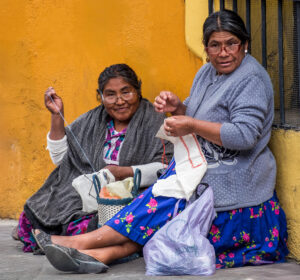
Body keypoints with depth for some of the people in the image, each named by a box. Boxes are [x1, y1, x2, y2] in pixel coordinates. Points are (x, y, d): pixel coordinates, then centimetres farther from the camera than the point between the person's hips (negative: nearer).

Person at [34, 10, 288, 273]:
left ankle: (84, 242, -19)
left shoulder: (251, 79, -14)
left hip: (231, 187, -8)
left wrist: (192, 126, -27)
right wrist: (177, 107, -5)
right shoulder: (208, 72, 13)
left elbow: (244, 135, -24)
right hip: (203, 171, 8)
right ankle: (103, 253, -29)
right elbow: (193, 118, 19)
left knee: (163, 206, -17)